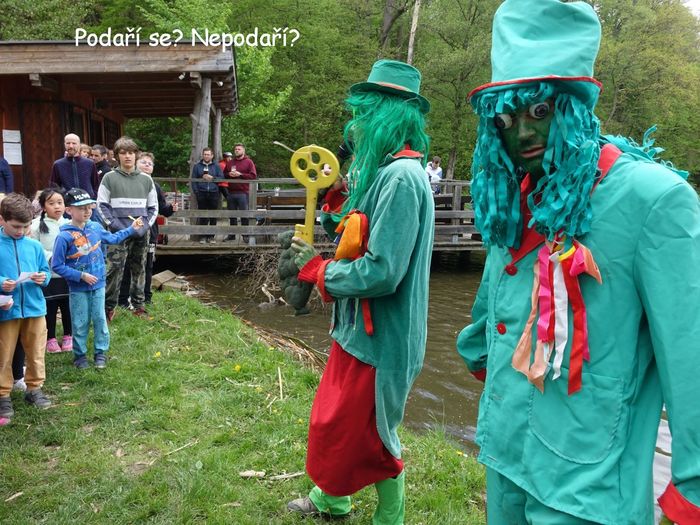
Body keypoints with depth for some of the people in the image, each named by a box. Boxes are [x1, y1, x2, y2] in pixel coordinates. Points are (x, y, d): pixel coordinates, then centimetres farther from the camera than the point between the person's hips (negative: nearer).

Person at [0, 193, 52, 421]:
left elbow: (46, 271, 10)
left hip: (34, 307, 3)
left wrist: (43, 278, -11)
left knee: (36, 353, 12)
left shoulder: (34, 246, 2)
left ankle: (34, 388, 28)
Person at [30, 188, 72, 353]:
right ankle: (50, 338, 26)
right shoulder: (37, 225, -7)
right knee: (50, 308, 9)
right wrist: (52, 257, -18)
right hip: (47, 275, -2)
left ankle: (68, 336, 30)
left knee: (68, 307, 12)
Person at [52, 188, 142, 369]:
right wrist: (81, 275, -18)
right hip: (78, 289, -4)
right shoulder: (64, 236, -18)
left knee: (100, 319, 11)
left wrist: (131, 229, 17)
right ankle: (80, 354, 24)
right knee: (80, 323, 8)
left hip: (98, 285, 4)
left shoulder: (95, 227, -2)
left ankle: (101, 352, 24)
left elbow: (112, 238, 19)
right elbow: (57, 266, -15)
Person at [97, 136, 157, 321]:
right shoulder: (110, 178, 1)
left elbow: (153, 207, 12)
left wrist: (146, 225, -4)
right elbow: (102, 205, 0)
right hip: (118, 234, -3)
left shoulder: (146, 179, 9)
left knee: (139, 270, 11)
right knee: (114, 270, -6)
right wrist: (114, 225, -11)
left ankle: (139, 305, 22)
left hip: (141, 235, 3)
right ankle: (108, 307, 5)